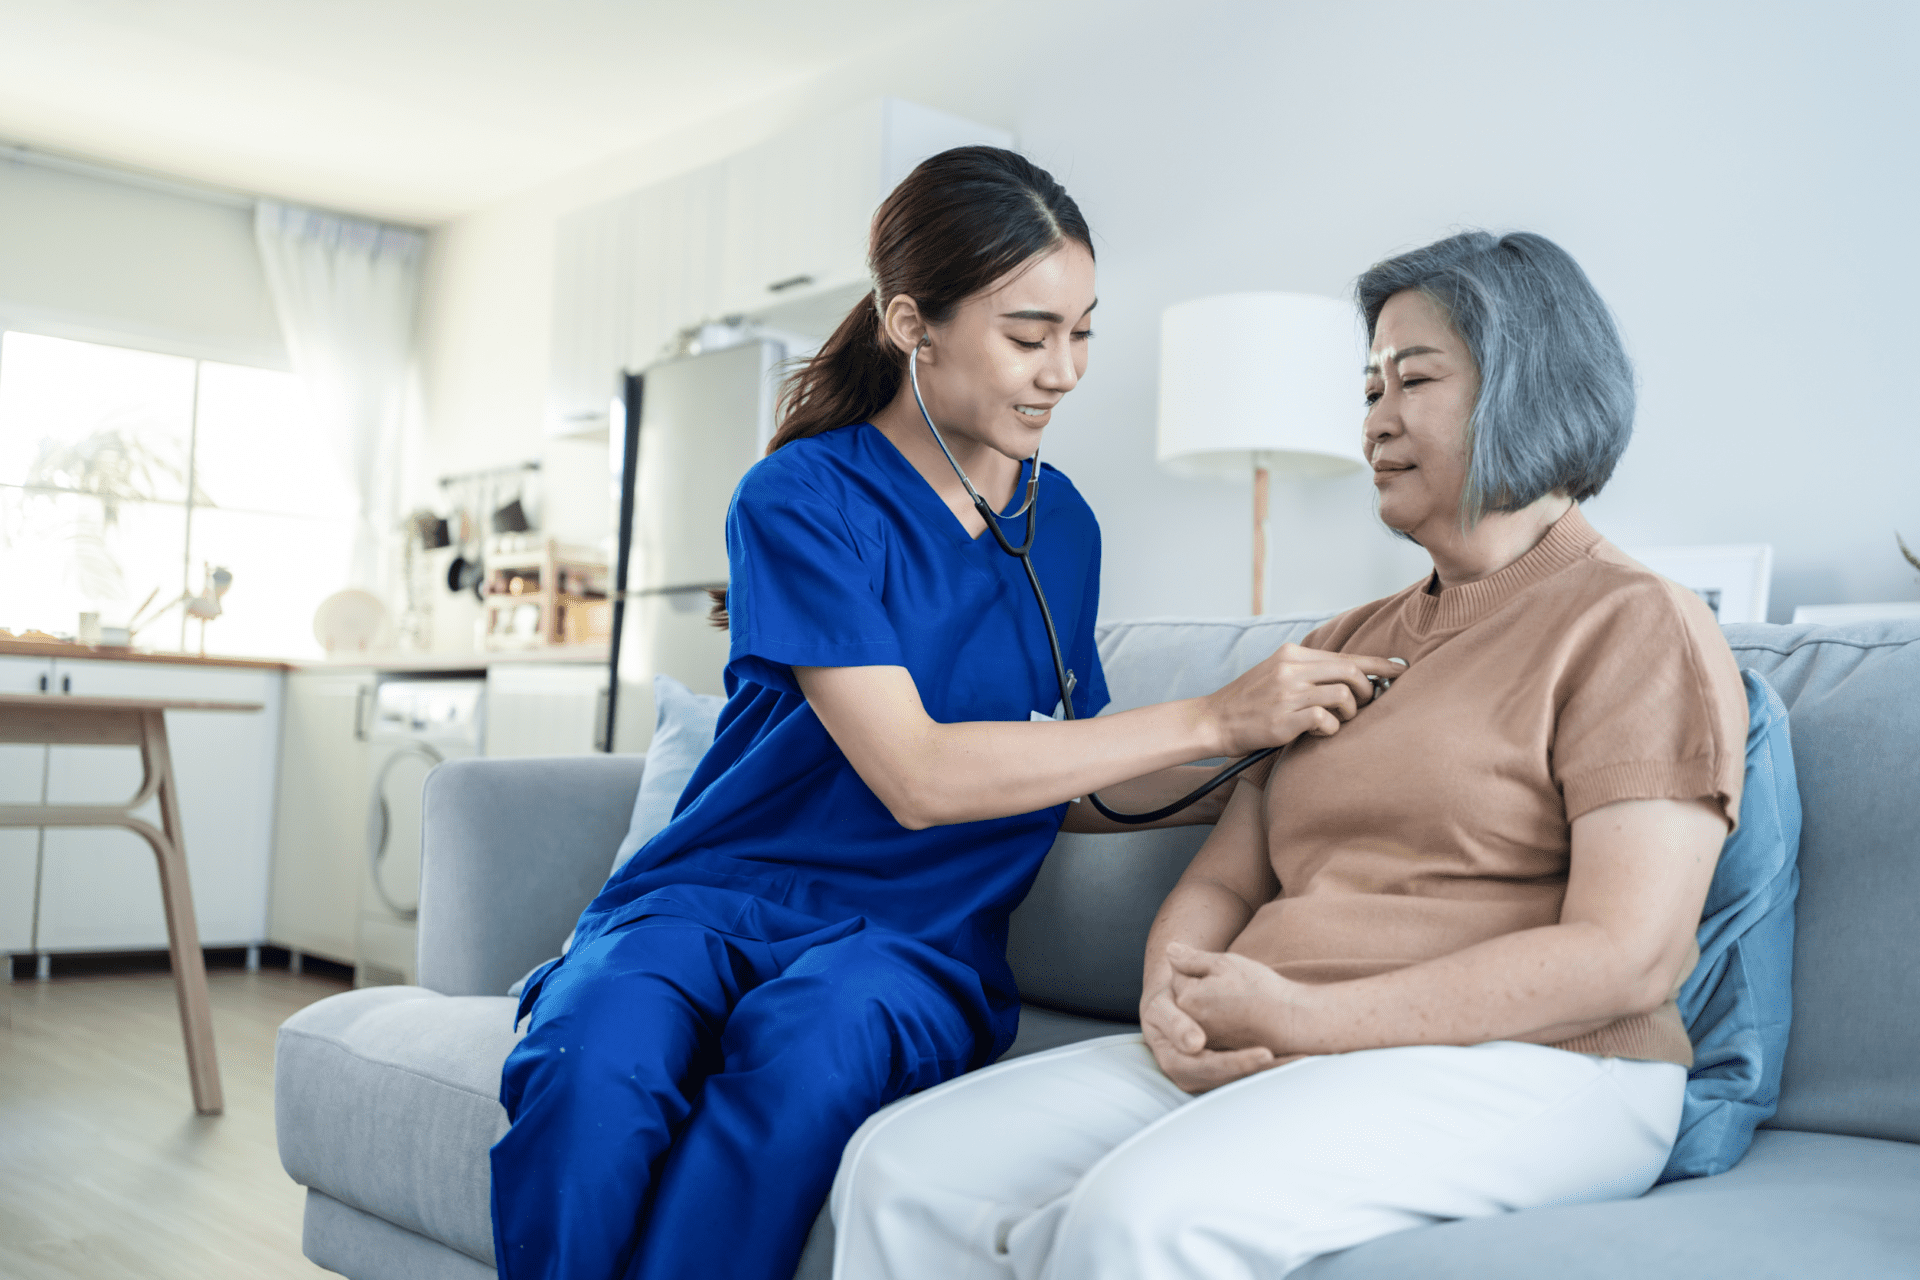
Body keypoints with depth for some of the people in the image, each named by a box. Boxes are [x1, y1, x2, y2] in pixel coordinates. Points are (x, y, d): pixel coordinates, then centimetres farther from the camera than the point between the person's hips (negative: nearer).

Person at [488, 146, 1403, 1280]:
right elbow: (917, 778, -18)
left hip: (912, 931, 3)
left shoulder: (1064, 525, 9)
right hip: (720, 891, -2)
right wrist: (1215, 719, -17)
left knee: (811, 1041, -34)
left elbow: (1062, 787, 16)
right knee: (590, 1061, -35)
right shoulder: (802, 498, -8)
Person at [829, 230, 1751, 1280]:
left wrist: (1304, 1019, -16)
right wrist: (1174, 1006, -7)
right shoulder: (1345, 646, 23)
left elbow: (1626, 957, -12)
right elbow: (1223, 879, 17)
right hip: (1252, 1066, 7)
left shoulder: (1637, 626, -1)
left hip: (1513, 1073, -6)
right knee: (904, 1167, -12)